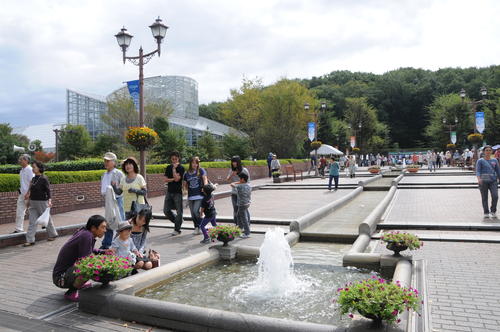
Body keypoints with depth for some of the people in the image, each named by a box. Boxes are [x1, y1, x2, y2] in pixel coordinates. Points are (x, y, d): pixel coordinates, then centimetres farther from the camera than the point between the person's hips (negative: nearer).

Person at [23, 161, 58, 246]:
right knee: (32, 222, 3)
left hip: (42, 202, -7)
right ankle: (30, 240, 5)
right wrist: (29, 201, 19)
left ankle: (53, 234, 27)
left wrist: (49, 200, -27)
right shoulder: (33, 178, 8)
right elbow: (32, 190, 16)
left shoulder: (44, 179, -12)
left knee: (47, 219, 8)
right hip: (33, 203, 7)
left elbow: (48, 190, -16)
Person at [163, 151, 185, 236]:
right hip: (169, 191, 5)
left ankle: (177, 229, 10)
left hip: (178, 192, -5)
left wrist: (174, 168, -13)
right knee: (166, 210, 5)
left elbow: (177, 178, -17)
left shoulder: (181, 168, -5)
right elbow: (166, 179, 3)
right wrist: (173, 179, -11)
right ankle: (178, 221, 26)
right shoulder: (168, 167, 9)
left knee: (179, 211, -1)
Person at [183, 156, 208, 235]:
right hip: (190, 196, 4)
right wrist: (189, 190, 5)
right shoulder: (186, 174, 9)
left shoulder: (201, 170, 0)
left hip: (199, 195, -4)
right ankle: (196, 228, 24)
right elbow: (185, 185, 18)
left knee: (196, 211, -15)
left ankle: (201, 227, 4)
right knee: (193, 213, 9)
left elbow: (205, 179, -4)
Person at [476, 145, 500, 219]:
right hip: (483, 181, -2)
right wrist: (479, 179, -24)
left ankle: (493, 211, 7)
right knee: (484, 198, 2)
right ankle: (486, 213, 13)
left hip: (493, 181, 2)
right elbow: (477, 171, -7)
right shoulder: (480, 161, 2)